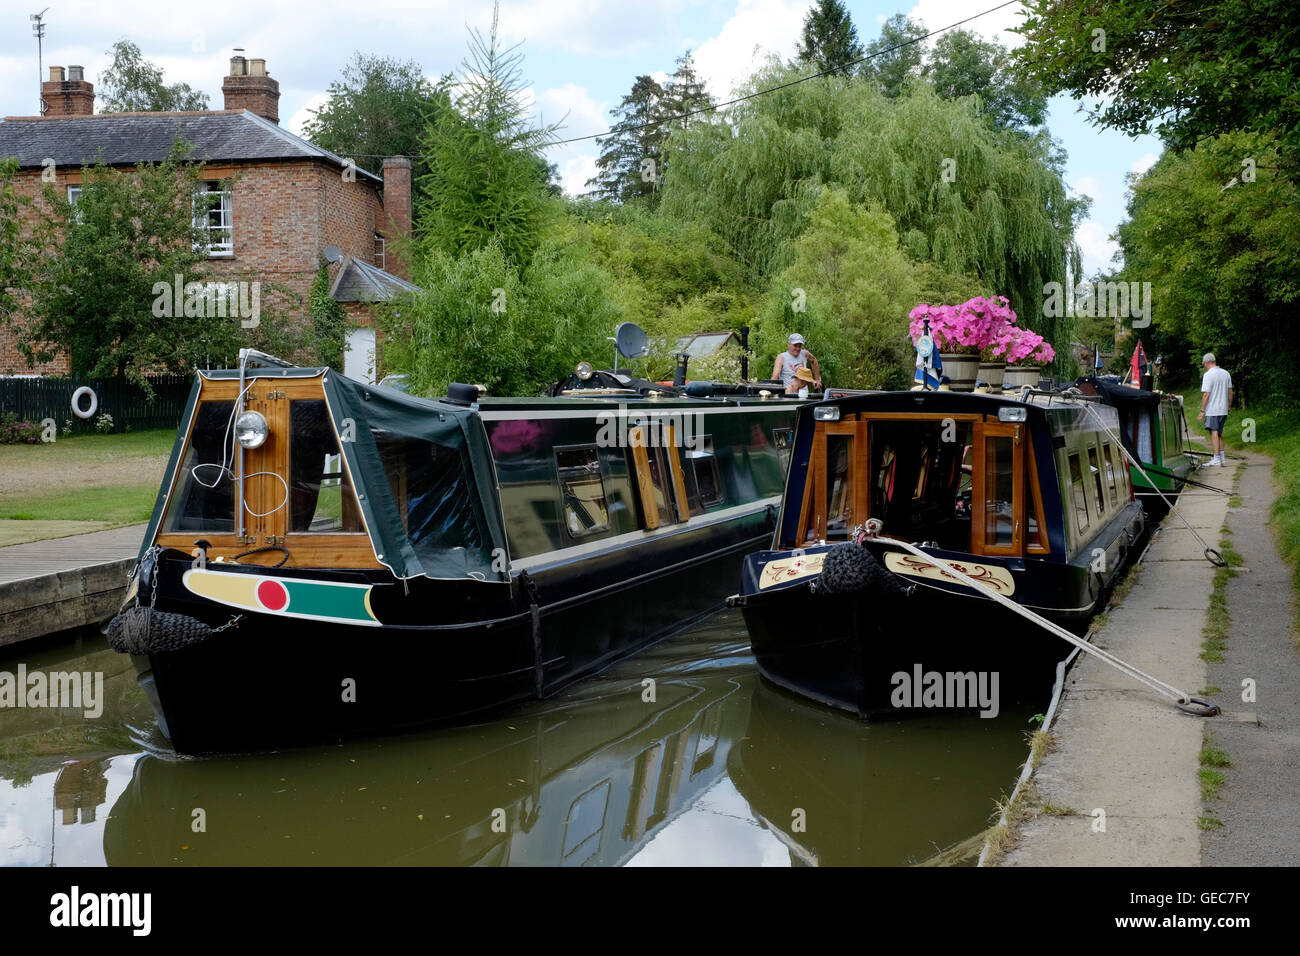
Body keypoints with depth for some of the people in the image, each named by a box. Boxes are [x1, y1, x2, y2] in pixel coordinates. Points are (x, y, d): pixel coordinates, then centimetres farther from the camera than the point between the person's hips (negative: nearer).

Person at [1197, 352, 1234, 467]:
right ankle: (1221, 456, 18)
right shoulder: (1226, 373, 10)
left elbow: (1206, 394, -16)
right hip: (1223, 409, 7)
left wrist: (1202, 410, -11)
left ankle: (1217, 458, -10)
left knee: (1214, 432, -7)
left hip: (1212, 410, -7)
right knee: (1219, 433, 16)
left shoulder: (1208, 375, -12)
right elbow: (1230, 392, 14)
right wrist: (1229, 407, 22)